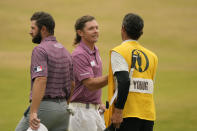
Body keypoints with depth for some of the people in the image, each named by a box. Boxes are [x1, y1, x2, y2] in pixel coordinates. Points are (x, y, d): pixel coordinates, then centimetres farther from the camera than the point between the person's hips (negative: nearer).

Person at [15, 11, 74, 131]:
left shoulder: (40, 50, -11)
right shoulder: (65, 51, 15)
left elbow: (41, 80, -23)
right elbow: (72, 83, 16)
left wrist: (33, 112, -27)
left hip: (44, 106, -8)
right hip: (63, 107, 8)